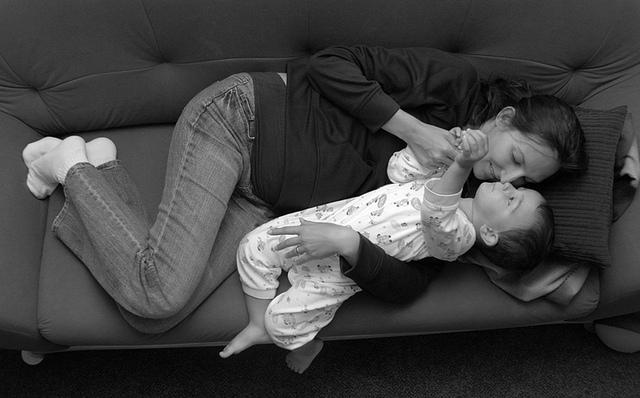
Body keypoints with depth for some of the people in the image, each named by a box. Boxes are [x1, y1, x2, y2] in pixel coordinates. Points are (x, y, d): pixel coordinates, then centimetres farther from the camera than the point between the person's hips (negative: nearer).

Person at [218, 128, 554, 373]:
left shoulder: (458, 236, -20)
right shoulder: (447, 183, 5)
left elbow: (436, 214, -42)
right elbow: (400, 170, 13)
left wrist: (462, 165, -55)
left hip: (339, 267, -7)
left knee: (284, 319, -14)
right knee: (254, 246, 5)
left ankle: (306, 347, 22)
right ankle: (259, 326, 20)